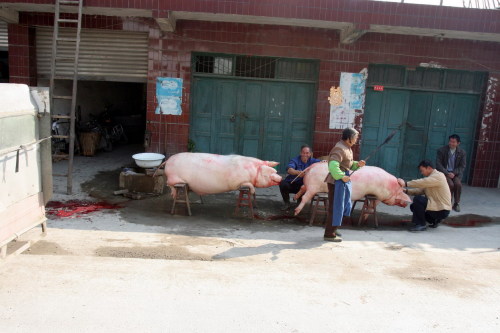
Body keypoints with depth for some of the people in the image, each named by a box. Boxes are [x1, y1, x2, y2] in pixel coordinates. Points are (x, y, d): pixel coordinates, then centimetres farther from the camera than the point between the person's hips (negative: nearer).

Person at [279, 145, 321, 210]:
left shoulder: (313, 161, 2)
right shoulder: (295, 160, -8)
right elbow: (289, 169, -27)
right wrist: (297, 172, -48)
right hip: (291, 184, -2)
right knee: (283, 183, -30)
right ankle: (287, 203, -5)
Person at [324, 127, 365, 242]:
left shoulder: (347, 148, 14)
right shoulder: (339, 148, -18)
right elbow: (333, 165, -30)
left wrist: (357, 164, 5)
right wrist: (342, 176, -25)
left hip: (343, 182, 10)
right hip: (337, 182, -10)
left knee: (341, 207, 19)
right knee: (335, 207, -3)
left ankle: (332, 230, 33)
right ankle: (329, 234, 6)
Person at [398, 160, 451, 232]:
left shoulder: (438, 176, -14)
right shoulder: (430, 178, 15)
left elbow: (423, 182, -29)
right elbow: (420, 190, 8)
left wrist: (406, 184, -27)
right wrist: (406, 191, -5)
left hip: (442, 210, -10)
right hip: (436, 205, 10)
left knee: (417, 199, -24)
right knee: (413, 206, 9)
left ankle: (421, 224, -12)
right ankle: (434, 220, 15)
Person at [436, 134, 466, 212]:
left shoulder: (462, 152, 4)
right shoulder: (441, 150, -1)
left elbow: (462, 166, 3)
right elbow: (438, 164, -6)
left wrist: (454, 173, -15)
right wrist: (447, 173, -18)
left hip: (456, 173, 2)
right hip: (444, 173, -2)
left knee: (458, 184, -28)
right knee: (450, 184, -29)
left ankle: (456, 203, -10)